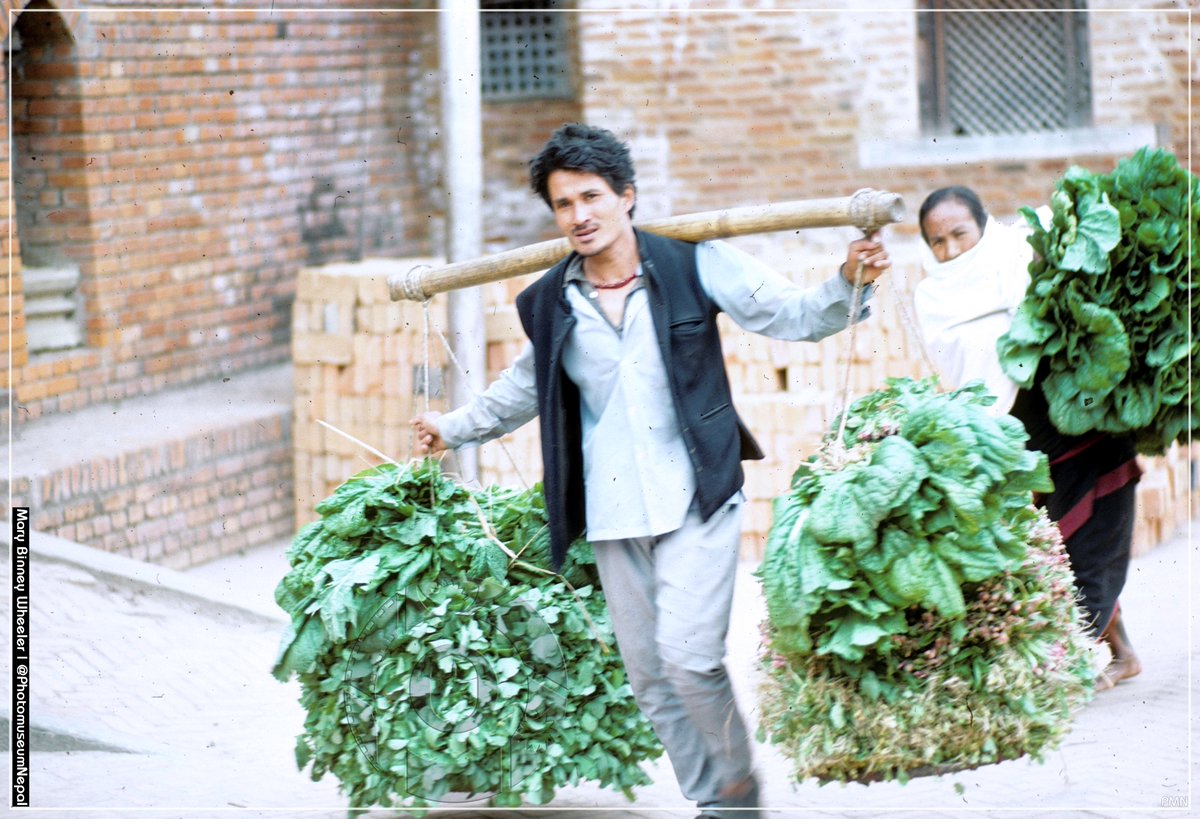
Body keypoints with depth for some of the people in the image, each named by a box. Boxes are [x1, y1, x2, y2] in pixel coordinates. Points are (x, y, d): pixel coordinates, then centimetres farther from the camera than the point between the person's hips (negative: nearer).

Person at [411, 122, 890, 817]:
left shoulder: (693, 265, -6)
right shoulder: (550, 304, 4)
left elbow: (794, 315, -1)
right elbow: (526, 387, 24)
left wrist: (850, 283, -18)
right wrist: (455, 428, 31)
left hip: (695, 498, -4)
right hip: (613, 512, 4)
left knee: (687, 655, -17)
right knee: (650, 676, 6)